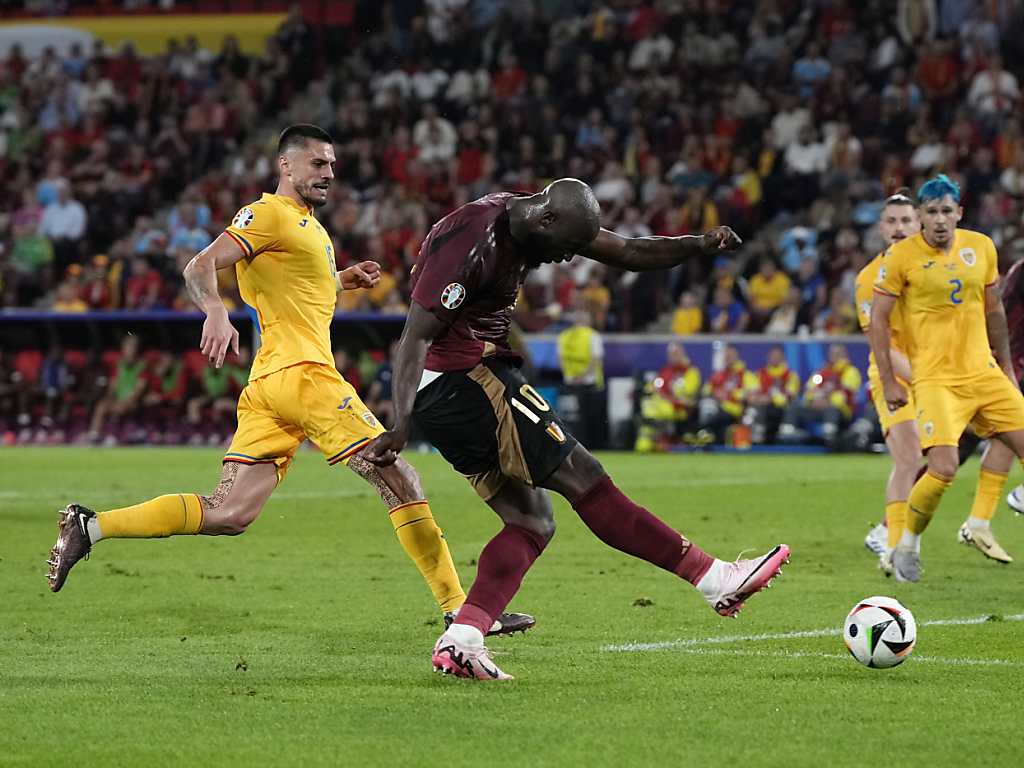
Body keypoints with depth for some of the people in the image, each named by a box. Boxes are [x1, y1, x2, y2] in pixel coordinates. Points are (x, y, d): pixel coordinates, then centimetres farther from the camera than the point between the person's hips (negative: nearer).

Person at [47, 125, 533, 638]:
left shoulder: (307, 225, 26)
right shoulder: (270, 214, -4)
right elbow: (200, 268, -13)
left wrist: (341, 280, 24)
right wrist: (216, 312, -32)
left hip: (268, 384, 10)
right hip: (301, 371, -10)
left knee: (229, 514, 1)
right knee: (401, 483, -7)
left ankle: (89, 527, -2)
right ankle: (459, 609, -5)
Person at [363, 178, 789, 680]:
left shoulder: (547, 223, 9)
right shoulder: (469, 238, -19)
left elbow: (629, 254, 13)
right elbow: (416, 337, -22)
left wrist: (699, 245, -4)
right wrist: (401, 425, -30)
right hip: (465, 378, -11)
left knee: (532, 522, 7)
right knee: (584, 479, -7)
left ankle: (460, 641, -7)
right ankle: (715, 579, -4)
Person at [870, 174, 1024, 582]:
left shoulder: (982, 247, 5)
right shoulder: (901, 256, -8)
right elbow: (877, 319, -3)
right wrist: (888, 381, -7)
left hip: (983, 370, 5)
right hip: (935, 378, -5)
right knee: (944, 468, -18)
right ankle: (907, 546, 4)